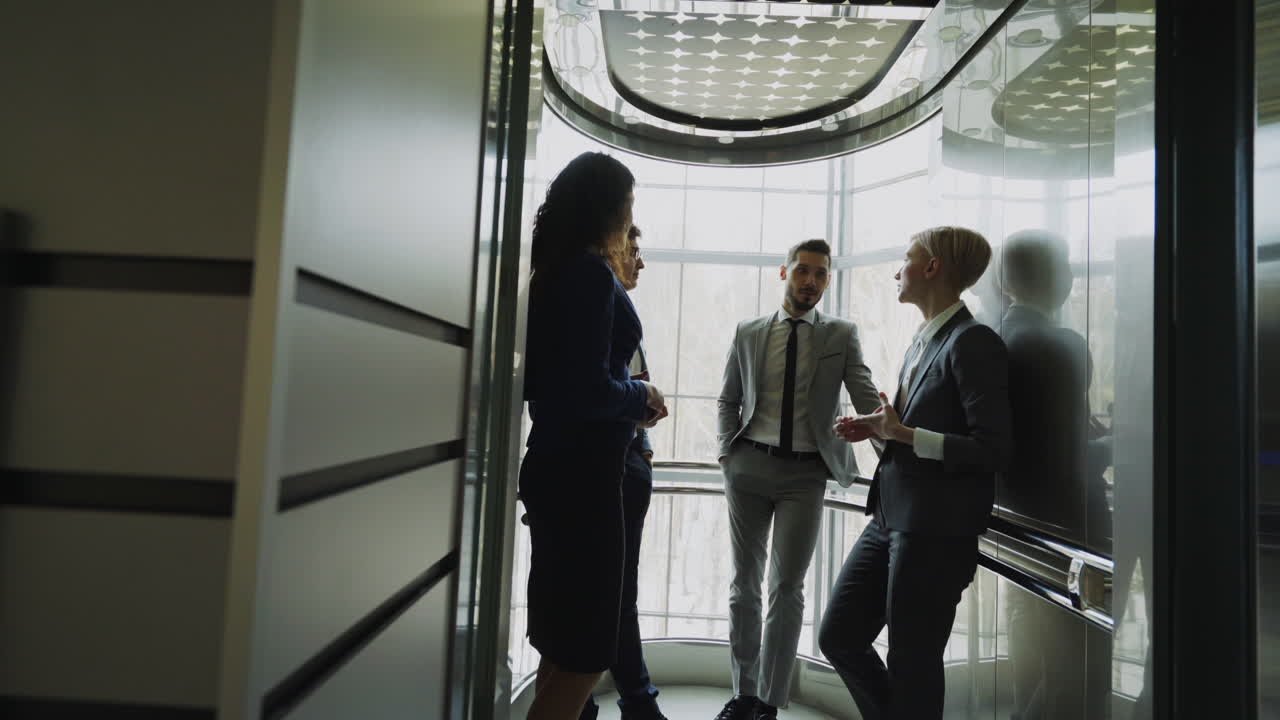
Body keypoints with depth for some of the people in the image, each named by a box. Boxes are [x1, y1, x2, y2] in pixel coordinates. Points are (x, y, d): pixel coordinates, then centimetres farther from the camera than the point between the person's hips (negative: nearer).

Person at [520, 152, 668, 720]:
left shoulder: (553, 271, 13)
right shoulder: (591, 273, -15)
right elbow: (590, 389, -23)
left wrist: (630, 402, 10)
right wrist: (643, 397, -5)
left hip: (555, 464, 9)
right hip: (582, 470, -9)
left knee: (566, 637, 21)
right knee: (585, 645, 3)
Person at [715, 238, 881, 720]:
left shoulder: (841, 335, 4)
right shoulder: (748, 333, 7)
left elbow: (867, 399, -6)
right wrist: (727, 450, -1)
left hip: (805, 472, -1)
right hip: (749, 467, 2)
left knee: (787, 586, 0)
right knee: (744, 583, 10)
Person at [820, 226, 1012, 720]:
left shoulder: (973, 342, -13)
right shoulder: (925, 340, 13)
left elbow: (992, 450, -17)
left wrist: (904, 434, -19)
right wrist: (879, 430, 4)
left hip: (935, 530, -8)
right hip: (890, 518, 9)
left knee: (912, 664, 6)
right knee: (839, 636, 14)